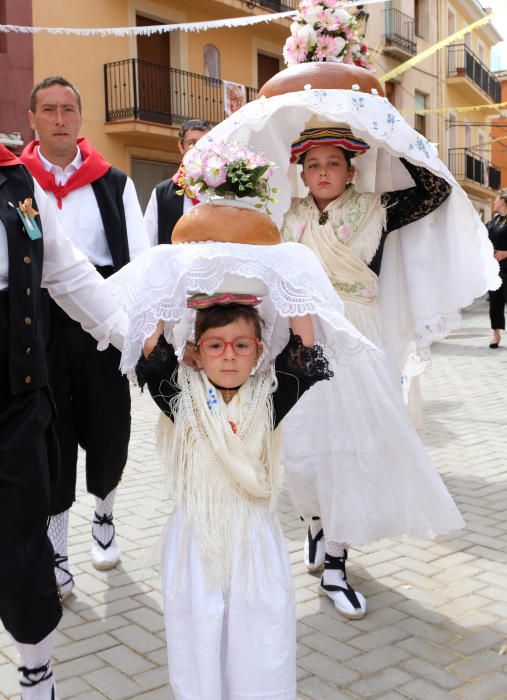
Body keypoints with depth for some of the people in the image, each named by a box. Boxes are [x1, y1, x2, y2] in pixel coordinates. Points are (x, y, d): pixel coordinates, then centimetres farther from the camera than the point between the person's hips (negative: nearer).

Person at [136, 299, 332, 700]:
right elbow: (151, 353, -13)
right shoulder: (183, 400, -4)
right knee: (198, 638, 11)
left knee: (263, 640, 9)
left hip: (255, 542, 1)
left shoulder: (268, 399, -3)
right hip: (196, 542, 0)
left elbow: (304, 352, -9)